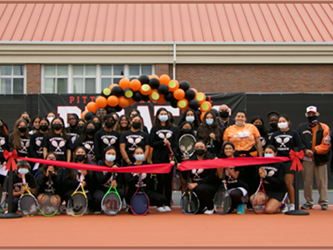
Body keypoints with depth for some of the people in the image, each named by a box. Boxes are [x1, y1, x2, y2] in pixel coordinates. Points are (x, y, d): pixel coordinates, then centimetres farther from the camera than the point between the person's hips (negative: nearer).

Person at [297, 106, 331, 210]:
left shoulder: (324, 128, 5)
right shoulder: (301, 127, 12)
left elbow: (326, 144, -3)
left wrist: (314, 151, -13)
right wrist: (305, 150, -10)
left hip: (320, 159, -2)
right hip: (306, 159, 2)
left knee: (322, 181, -2)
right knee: (307, 181, 2)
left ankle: (324, 202, 7)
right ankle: (308, 202, 12)